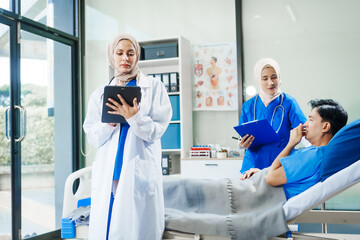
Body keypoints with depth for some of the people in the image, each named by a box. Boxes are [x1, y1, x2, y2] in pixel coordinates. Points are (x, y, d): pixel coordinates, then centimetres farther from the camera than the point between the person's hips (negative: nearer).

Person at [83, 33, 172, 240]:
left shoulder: (154, 87, 7)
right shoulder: (100, 93, 15)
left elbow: (156, 131, 0)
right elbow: (92, 137, 9)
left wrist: (134, 116, -16)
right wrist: (109, 123, -10)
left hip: (140, 173, -2)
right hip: (107, 174, 3)